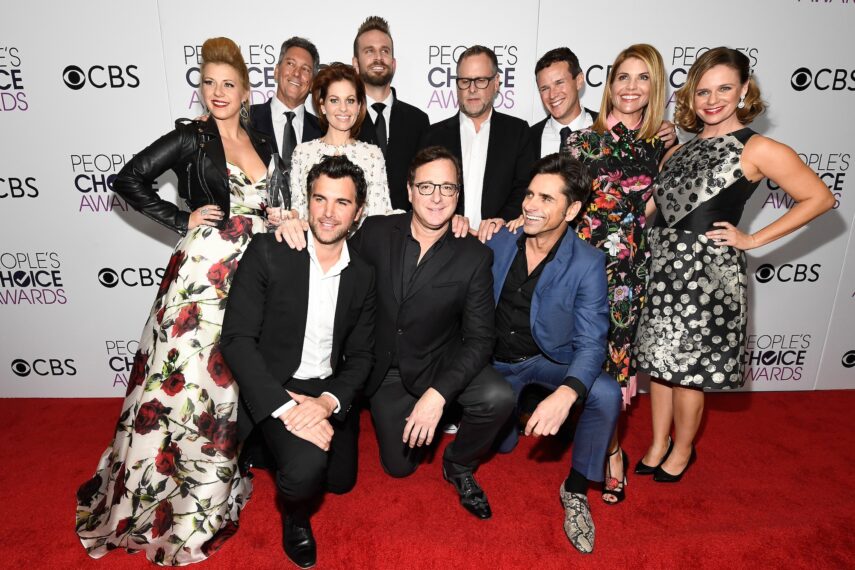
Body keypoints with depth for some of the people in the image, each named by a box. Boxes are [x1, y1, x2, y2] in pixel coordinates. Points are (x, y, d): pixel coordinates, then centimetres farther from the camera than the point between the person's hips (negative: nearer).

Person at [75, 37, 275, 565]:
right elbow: (129, 179, -4)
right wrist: (182, 220, -7)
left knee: (237, 371, 11)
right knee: (191, 373, -1)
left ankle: (222, 472, 33)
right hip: (205, 271, -4)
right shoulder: (191, 137, -1)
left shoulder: (263, 144, 13)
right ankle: (162, 492, 20)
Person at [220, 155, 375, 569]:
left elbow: (360, 356, 1)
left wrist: (327, 401, -19)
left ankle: (282, 446, 42)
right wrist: (286, 407, -27)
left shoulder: (364, 275, -1)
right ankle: (295, 517, 10)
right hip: (274, 387, -4)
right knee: (305, 468, -29)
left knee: (340, 481, 13)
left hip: (329, 392, 5)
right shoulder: (267, 252, -13)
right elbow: (236, 340, -17)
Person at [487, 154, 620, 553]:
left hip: (550, 359, -2)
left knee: (607, 395, -28)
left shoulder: (587, 263, -18)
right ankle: (514, 406, 34)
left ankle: (575, 490, -3)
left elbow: (591, 342, -24)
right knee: (499, 445, -4)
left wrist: (566, 392, -41)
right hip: (497, 362, 2)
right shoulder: (499, 242, -7)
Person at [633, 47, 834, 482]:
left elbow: (819, 198, -5)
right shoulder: (680, 150, 12)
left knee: (687, 369, 4)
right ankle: (658, 445, 30)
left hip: (707, 270, -6)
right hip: (662, 266, 6)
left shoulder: (758, 149, -5)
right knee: (659, 360, 12)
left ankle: (682, 451, 27)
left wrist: (753, 240, -7)